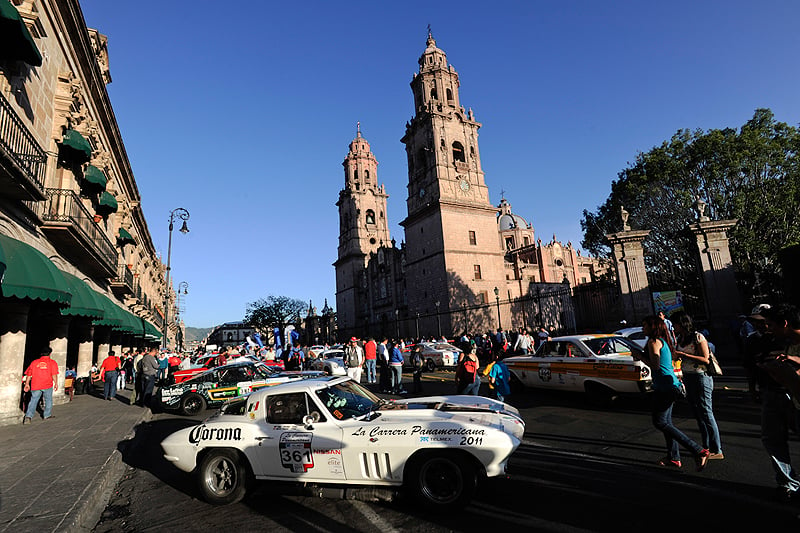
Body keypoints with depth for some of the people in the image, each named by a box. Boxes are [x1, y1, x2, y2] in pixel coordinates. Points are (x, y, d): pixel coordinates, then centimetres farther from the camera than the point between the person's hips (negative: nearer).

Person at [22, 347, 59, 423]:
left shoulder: (34, 362, 8)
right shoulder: (52, 363, -3)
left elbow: (29, 374, 10)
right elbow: (54, 375, -10)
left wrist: (27, 384, 17)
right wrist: (56, 383, -3)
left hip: (35, 385, 2)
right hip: (47, 385, -2)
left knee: (33, 400, 6)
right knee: (48, 400, 12)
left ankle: (28, 416, -9)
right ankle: (47, 415, 20)